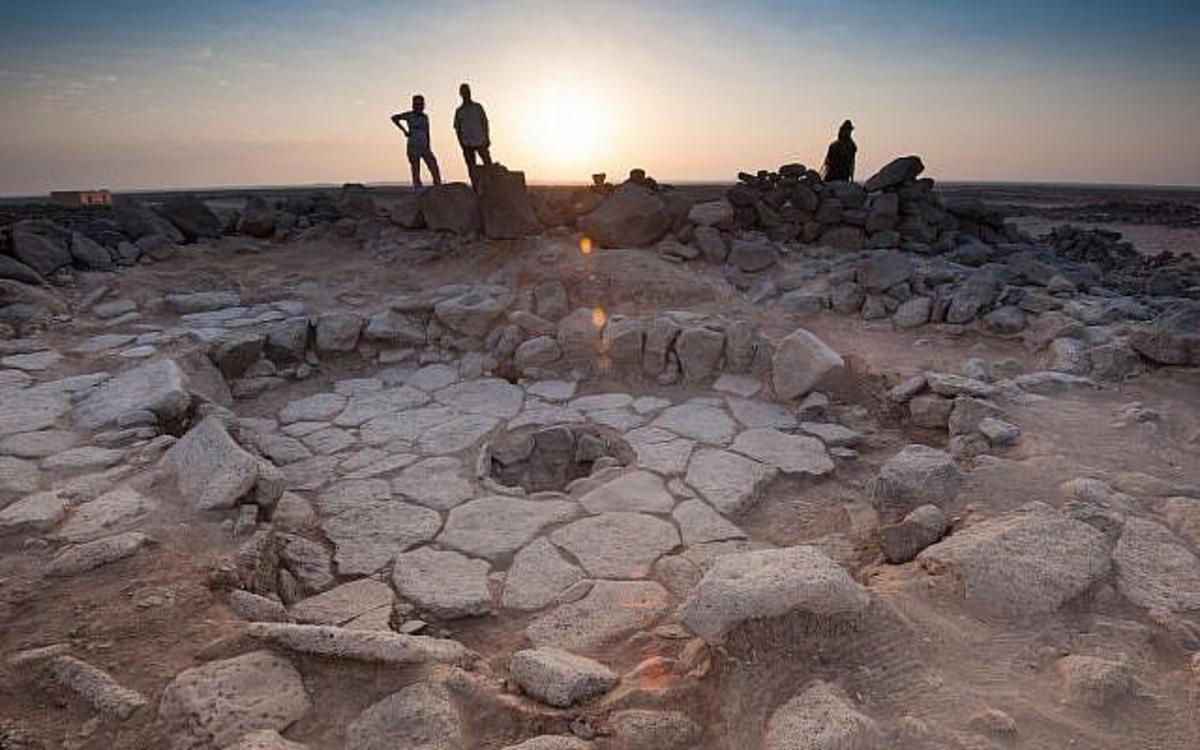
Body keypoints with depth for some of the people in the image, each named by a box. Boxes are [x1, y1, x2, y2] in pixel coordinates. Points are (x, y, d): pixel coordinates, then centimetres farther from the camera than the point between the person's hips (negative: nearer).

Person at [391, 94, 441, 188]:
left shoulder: (425, 117, 13)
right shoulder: (409, 115, -1)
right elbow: (394, 118, -11)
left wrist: (428, 148, 10)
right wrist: (404, 130, -13)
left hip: (424, 148, 4)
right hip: (413, 148, -4)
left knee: (434, 169, -8)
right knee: (416, 172, -3)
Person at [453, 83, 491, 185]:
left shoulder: (478, 107, 9)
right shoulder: (459, 111, 9)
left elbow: (484, 122, 9)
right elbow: (457, 129, 9)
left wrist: (487, 138, -1)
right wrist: (461, 143, -2)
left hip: (480, 141, 0)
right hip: (468, 144, 0)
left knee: (488, 163, -7)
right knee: (471, 168, -1)